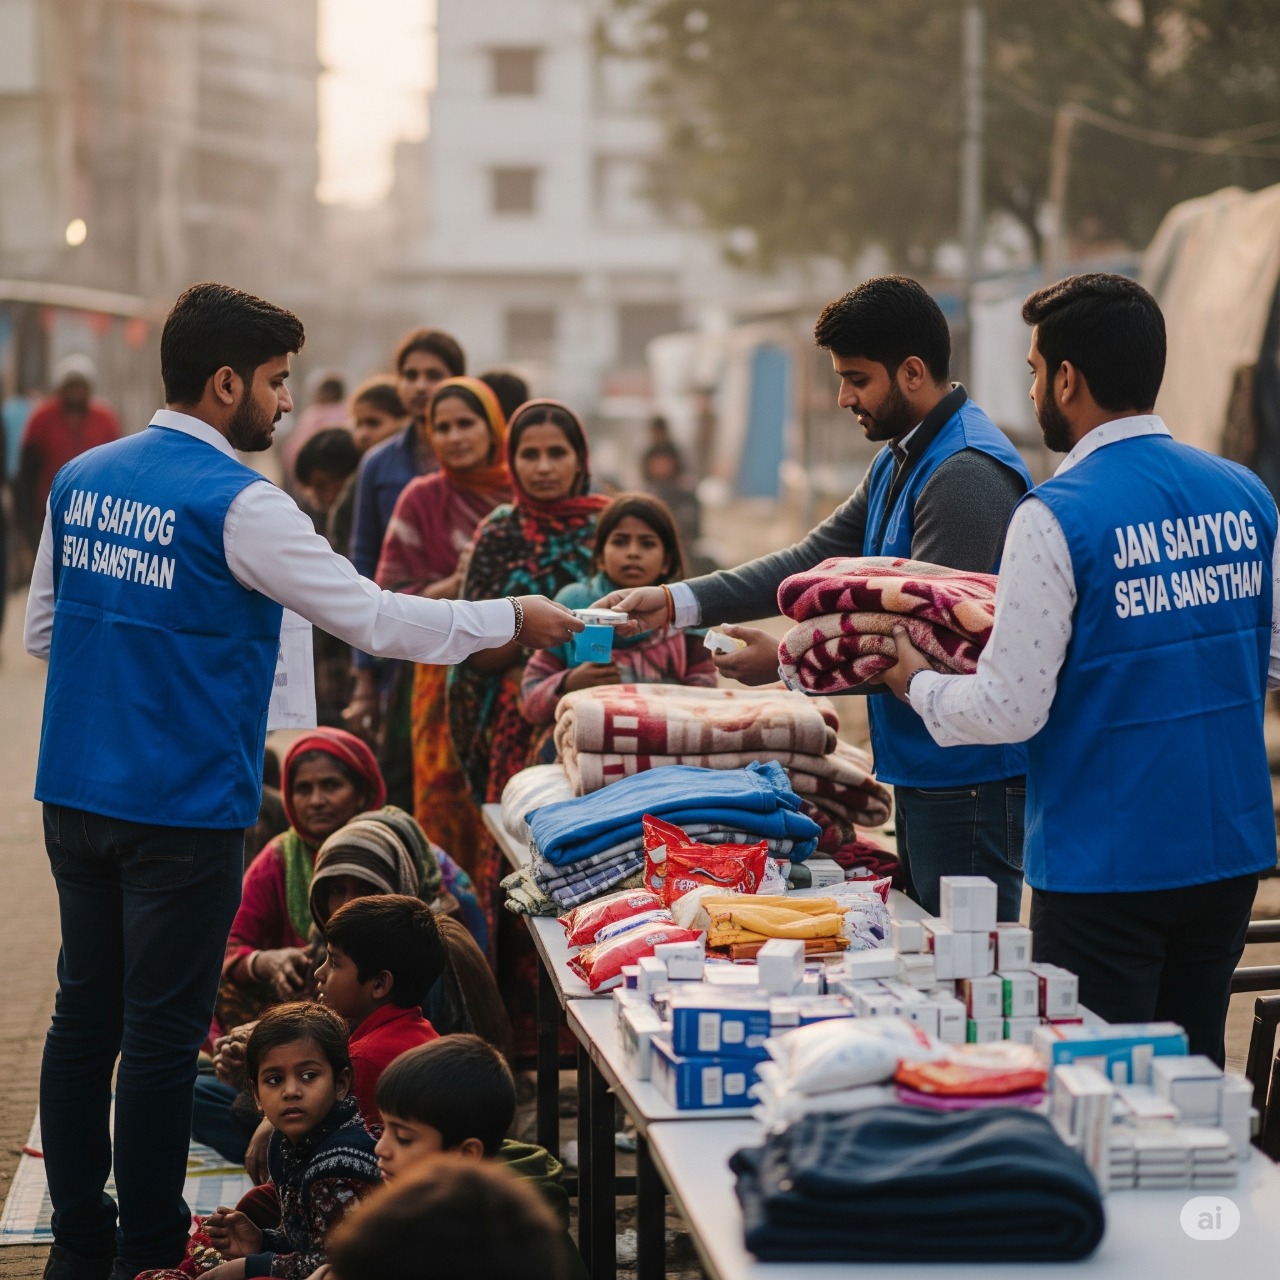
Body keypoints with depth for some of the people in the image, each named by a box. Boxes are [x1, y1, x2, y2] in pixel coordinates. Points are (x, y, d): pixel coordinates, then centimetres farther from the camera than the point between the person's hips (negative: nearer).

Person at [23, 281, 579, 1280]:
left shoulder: (80, 478, 7)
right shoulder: (237, 504, -15)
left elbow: (42, 632, 15)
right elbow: (372, 618, -14)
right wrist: (512, 620, -4)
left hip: (75, 795, 7)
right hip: (182, 808, -7)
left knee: (84, 1014, 14)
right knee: (163, 1036, 2)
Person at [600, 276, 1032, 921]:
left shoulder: (966, 474, -18)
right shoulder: (898, 462, 16)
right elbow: (815, 559, 14)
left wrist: (788, 661, -16)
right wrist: (676, 602, 5)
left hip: (971, 785, -10)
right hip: (920, 772, 10)